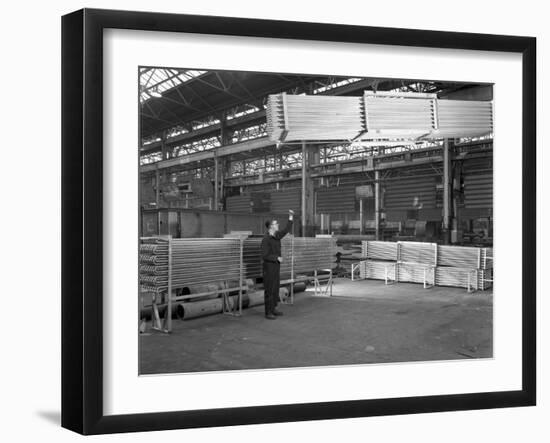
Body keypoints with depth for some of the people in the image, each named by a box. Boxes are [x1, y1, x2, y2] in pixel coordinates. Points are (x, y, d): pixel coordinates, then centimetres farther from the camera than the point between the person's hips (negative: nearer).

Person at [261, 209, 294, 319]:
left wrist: (291, 217, 12)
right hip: (268, 266, -8)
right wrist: (277, 258, -17)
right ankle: (268, 312, 1)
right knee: (269, 290, -4)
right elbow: (265, 256, -20)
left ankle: (273, 308, 24)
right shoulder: (266, 239, -17)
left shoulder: (277, 236, 7)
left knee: (276, 288, 13)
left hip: (276, 266, 8)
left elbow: (287, 230, 18)